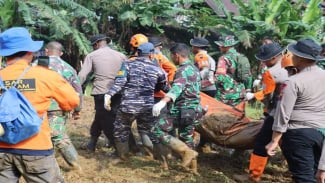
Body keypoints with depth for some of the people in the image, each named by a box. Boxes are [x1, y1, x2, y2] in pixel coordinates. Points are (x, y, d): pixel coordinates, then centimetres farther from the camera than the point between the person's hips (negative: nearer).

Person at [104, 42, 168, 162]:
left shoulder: (128, 65, -2)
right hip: (147, 106, 2)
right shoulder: (157, 69, 4)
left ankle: (123, 156, 25)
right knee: (147, 130, 17)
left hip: (128, 105, -1)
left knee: (121, 130, 17)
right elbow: (163, 87, 14)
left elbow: (120, 82, -14)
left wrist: (109, 94, -19)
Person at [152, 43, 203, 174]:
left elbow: (177, 88, -34)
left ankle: (187, 152, -12)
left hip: (183, 109, -10)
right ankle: (192, 167, 24)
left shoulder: (183, 70, -15)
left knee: (158, 131, -9)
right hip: (193, 109, 10)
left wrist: (163, 102, -48)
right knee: (186, 138, 19)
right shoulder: (194, 69, 17)